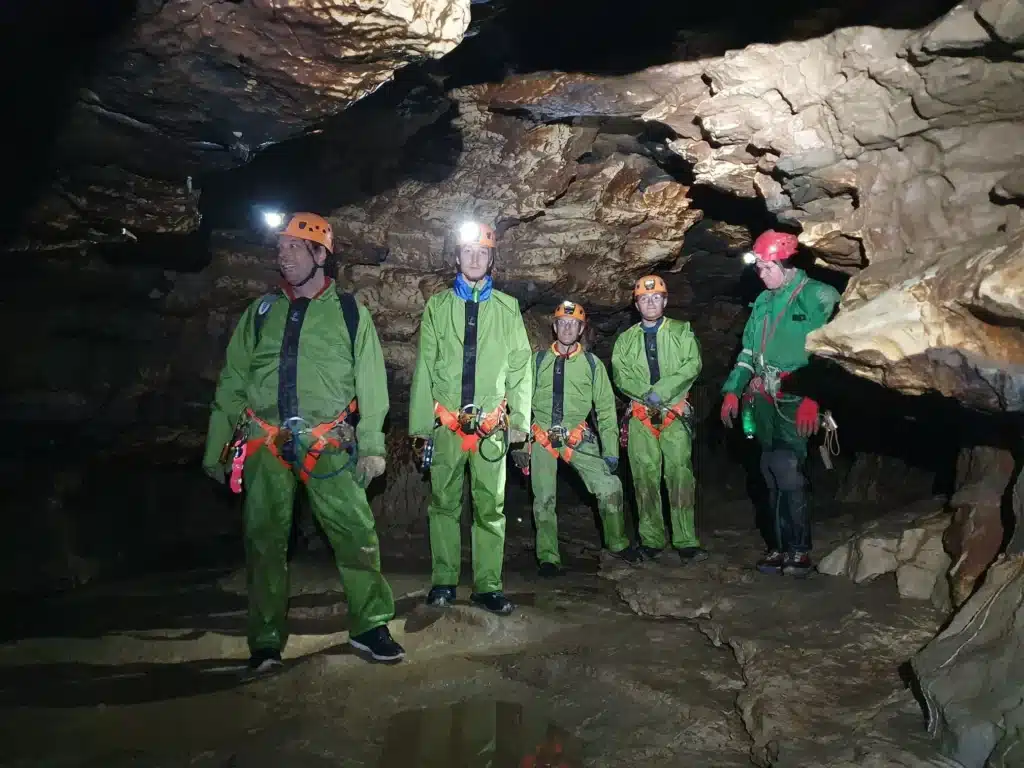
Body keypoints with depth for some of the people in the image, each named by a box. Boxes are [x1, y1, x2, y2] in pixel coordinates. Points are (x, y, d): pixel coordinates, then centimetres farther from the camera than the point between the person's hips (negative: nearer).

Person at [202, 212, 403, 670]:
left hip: (326, 443, -2)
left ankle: (369, 626, 10)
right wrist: (215, 447, 10)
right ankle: (266, 641, 19)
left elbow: (371, 383, 3)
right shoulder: (261, 312, 12)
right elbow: (232, 383, 13)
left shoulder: (350, 313, 6)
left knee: (357, 533, -6)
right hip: (265, 444, 2)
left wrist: (372, 444, -5)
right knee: (264, 541, 5)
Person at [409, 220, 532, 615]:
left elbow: (520, 366, 7)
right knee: (444, 503, 7)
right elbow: (424, 367, 6)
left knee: (491, 507, 3)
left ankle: (487, 586, 13)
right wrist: (420, 423, 1)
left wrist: (520, 418, 0)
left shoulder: (507, 308, 8)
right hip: (446, 424, 0)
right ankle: (443, 581, 20)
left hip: (491, 425, 0)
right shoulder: (438, 305, 8)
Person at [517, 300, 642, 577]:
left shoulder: (592, 364, 5)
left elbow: (606, 408, 4)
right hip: (542, 439, 0)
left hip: (578, 439, 0)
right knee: (544, 499, 2)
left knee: (610, 487, -9)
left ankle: (617, 544, 14)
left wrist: (611, 450, -3)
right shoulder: (538, 360, 6)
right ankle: (548, 557, 18)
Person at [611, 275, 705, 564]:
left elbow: (692, 365, -3)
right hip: (641, 416, 2)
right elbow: (621, 376, 4)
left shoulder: (682, 332, 11)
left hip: (676, 414, -2)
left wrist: (660, 391, -14)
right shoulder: (625, 340, 16)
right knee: (645, 478, -1)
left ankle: (686, 543, -9)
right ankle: (651, 541, 7)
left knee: (680, 475, -11)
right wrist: (647, 395, -13)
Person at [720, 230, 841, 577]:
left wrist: (813, 397, -18)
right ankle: (779, 546, 17)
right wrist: (732, 390, 15)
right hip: (763, 401, 6)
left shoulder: (819, 297, -4)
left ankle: (799, 549, 4)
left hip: (795, 402, -6)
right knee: (773, 476, 8)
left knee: (787, 473, -11)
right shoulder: (763, 302, 17)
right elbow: (748, 352, 22)